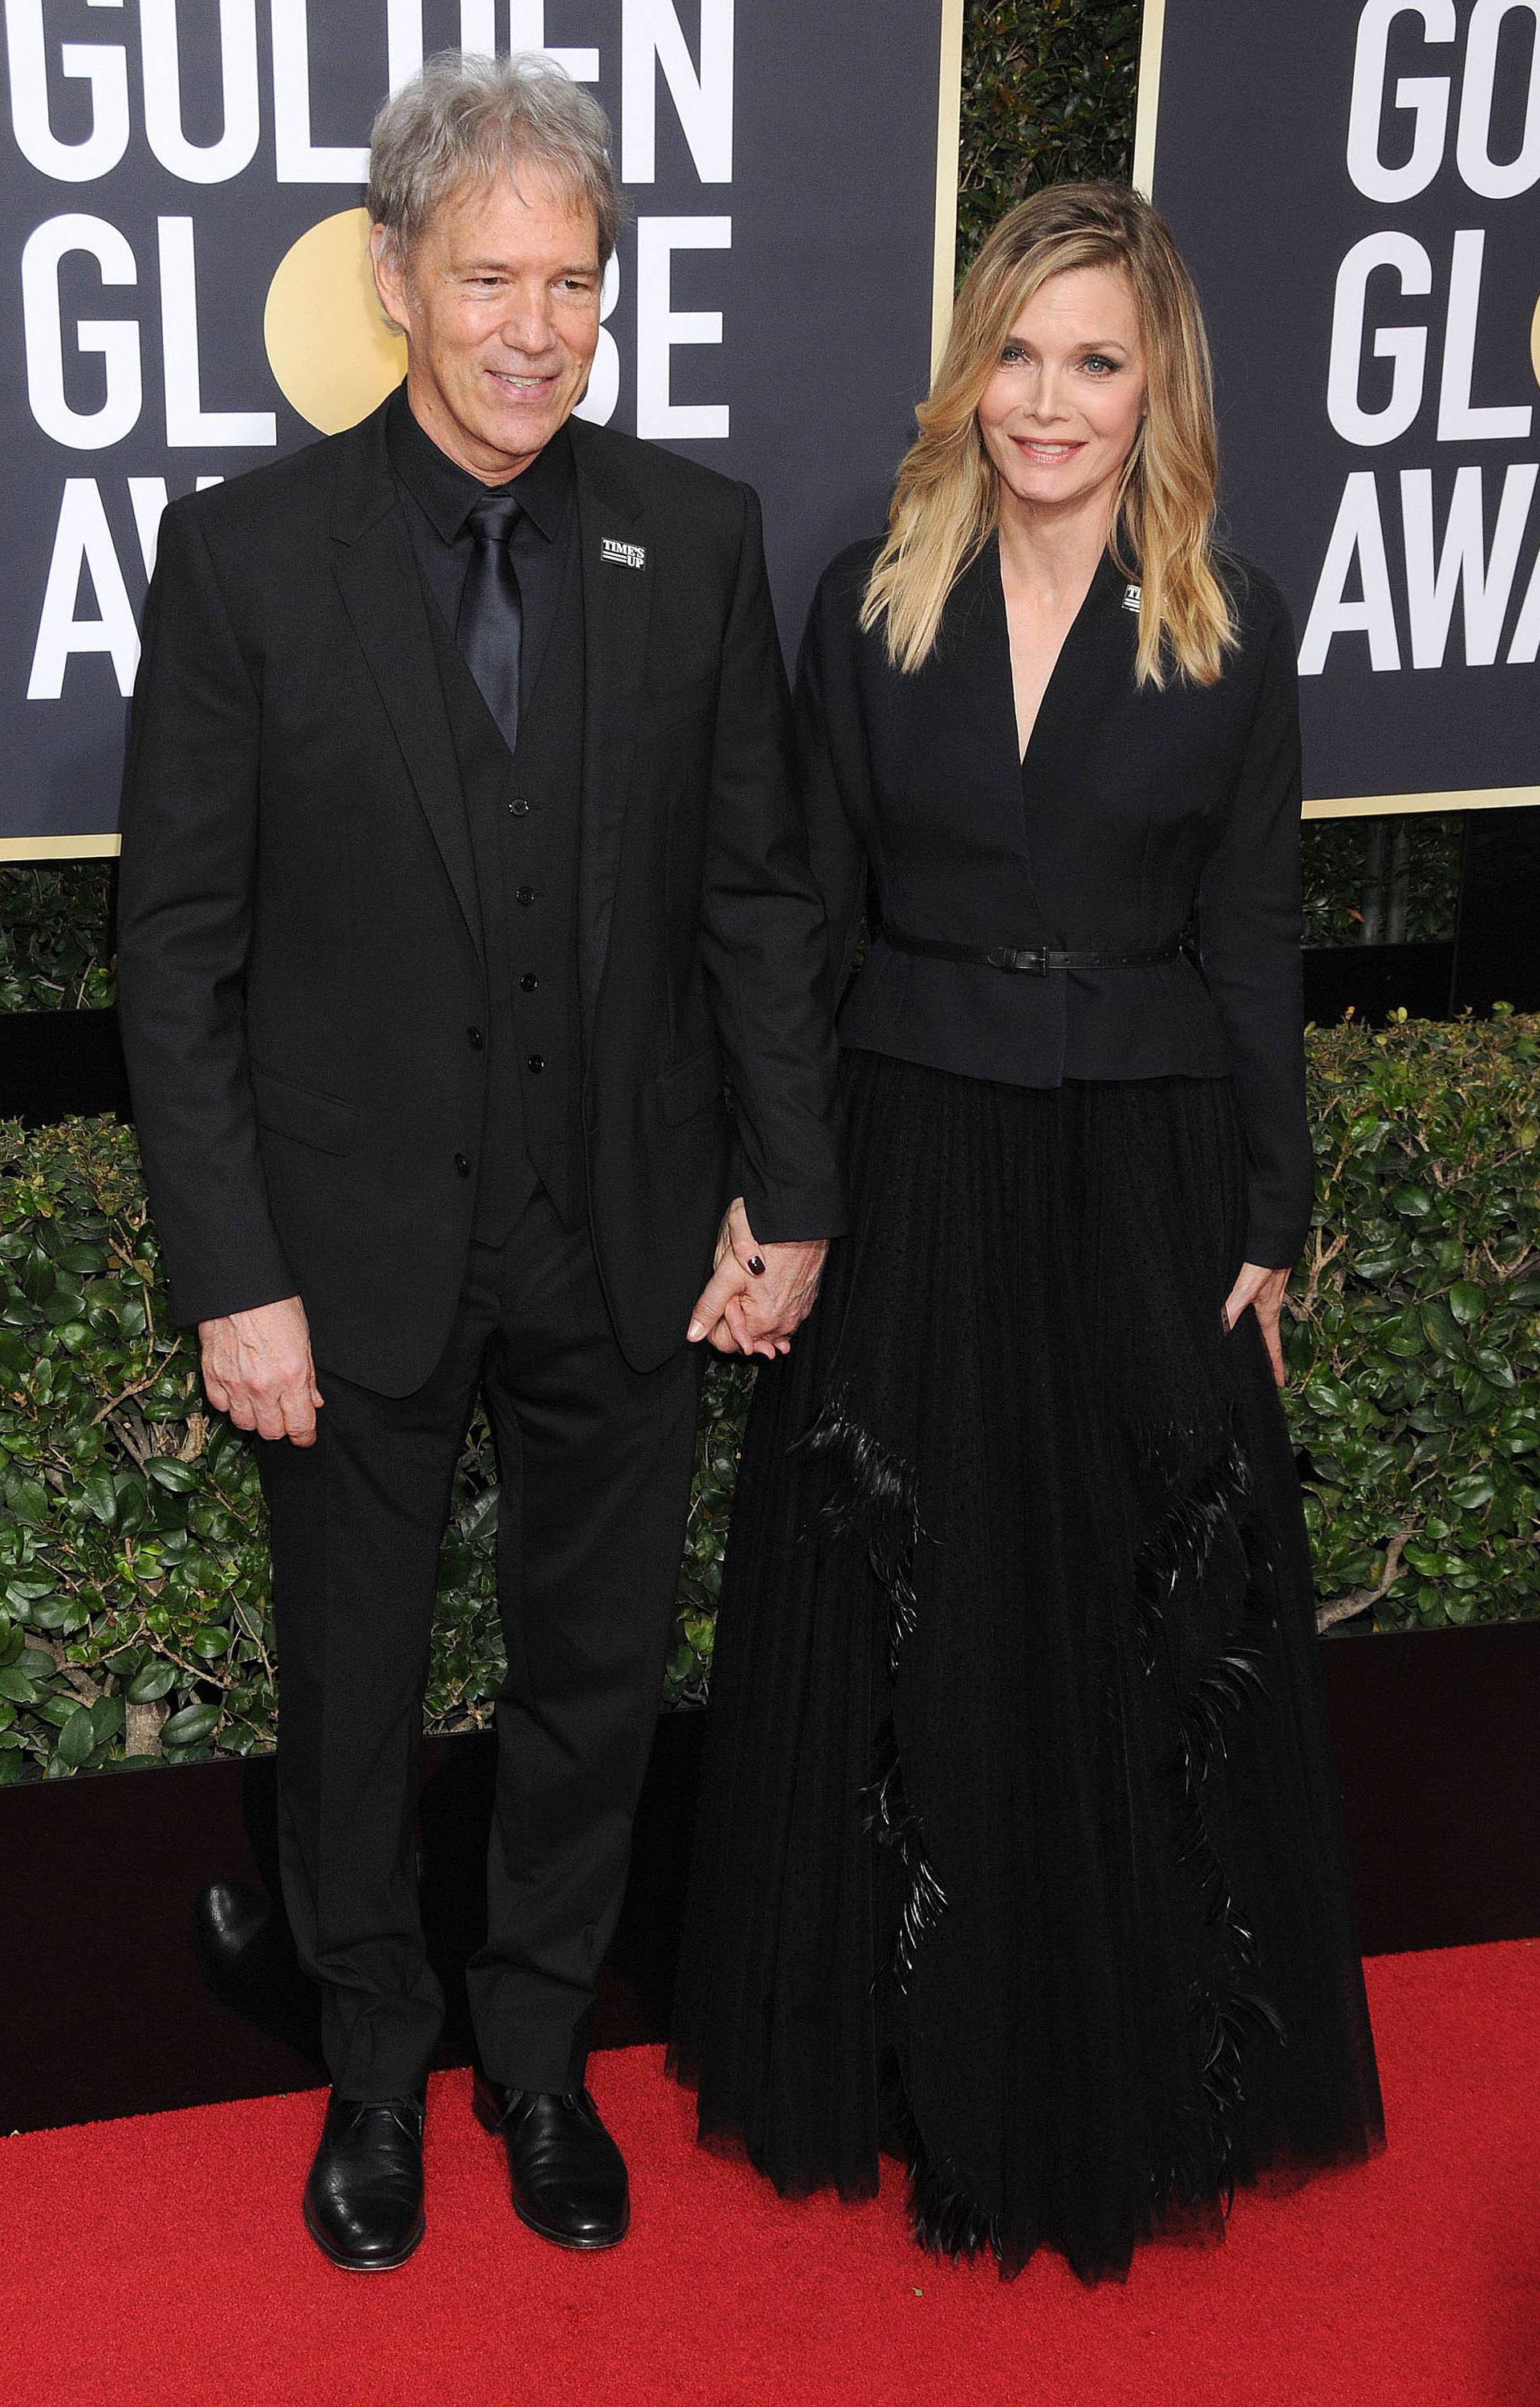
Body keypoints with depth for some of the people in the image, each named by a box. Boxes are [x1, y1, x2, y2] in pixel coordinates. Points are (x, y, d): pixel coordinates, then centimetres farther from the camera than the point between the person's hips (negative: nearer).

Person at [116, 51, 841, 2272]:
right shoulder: (245, 551, -9)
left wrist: (790, 1192, 0)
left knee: (597, 1673, 16)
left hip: (626, 1245, 2)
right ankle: (377, 2063, 40)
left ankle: (542, 2048, 41)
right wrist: (233, 1276, -11)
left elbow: (761, 893, 3)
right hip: (357, 1251, -2)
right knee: (353, 1689, 16)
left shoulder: (696, 535, -2)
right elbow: (180, 949, -8)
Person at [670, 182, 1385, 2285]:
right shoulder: (869, 606, 0)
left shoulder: (1233, 632, -2)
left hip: (1145, 1174, 0)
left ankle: (1133, 2069, 31)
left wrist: (1269, 1225, 0)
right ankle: (913, 2046, 30)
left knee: (1141, 1629, 9)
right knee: (899, 1625, 9)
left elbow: (1253, 948, 1)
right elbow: (809, 920, 3)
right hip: (910, 1163, 1)